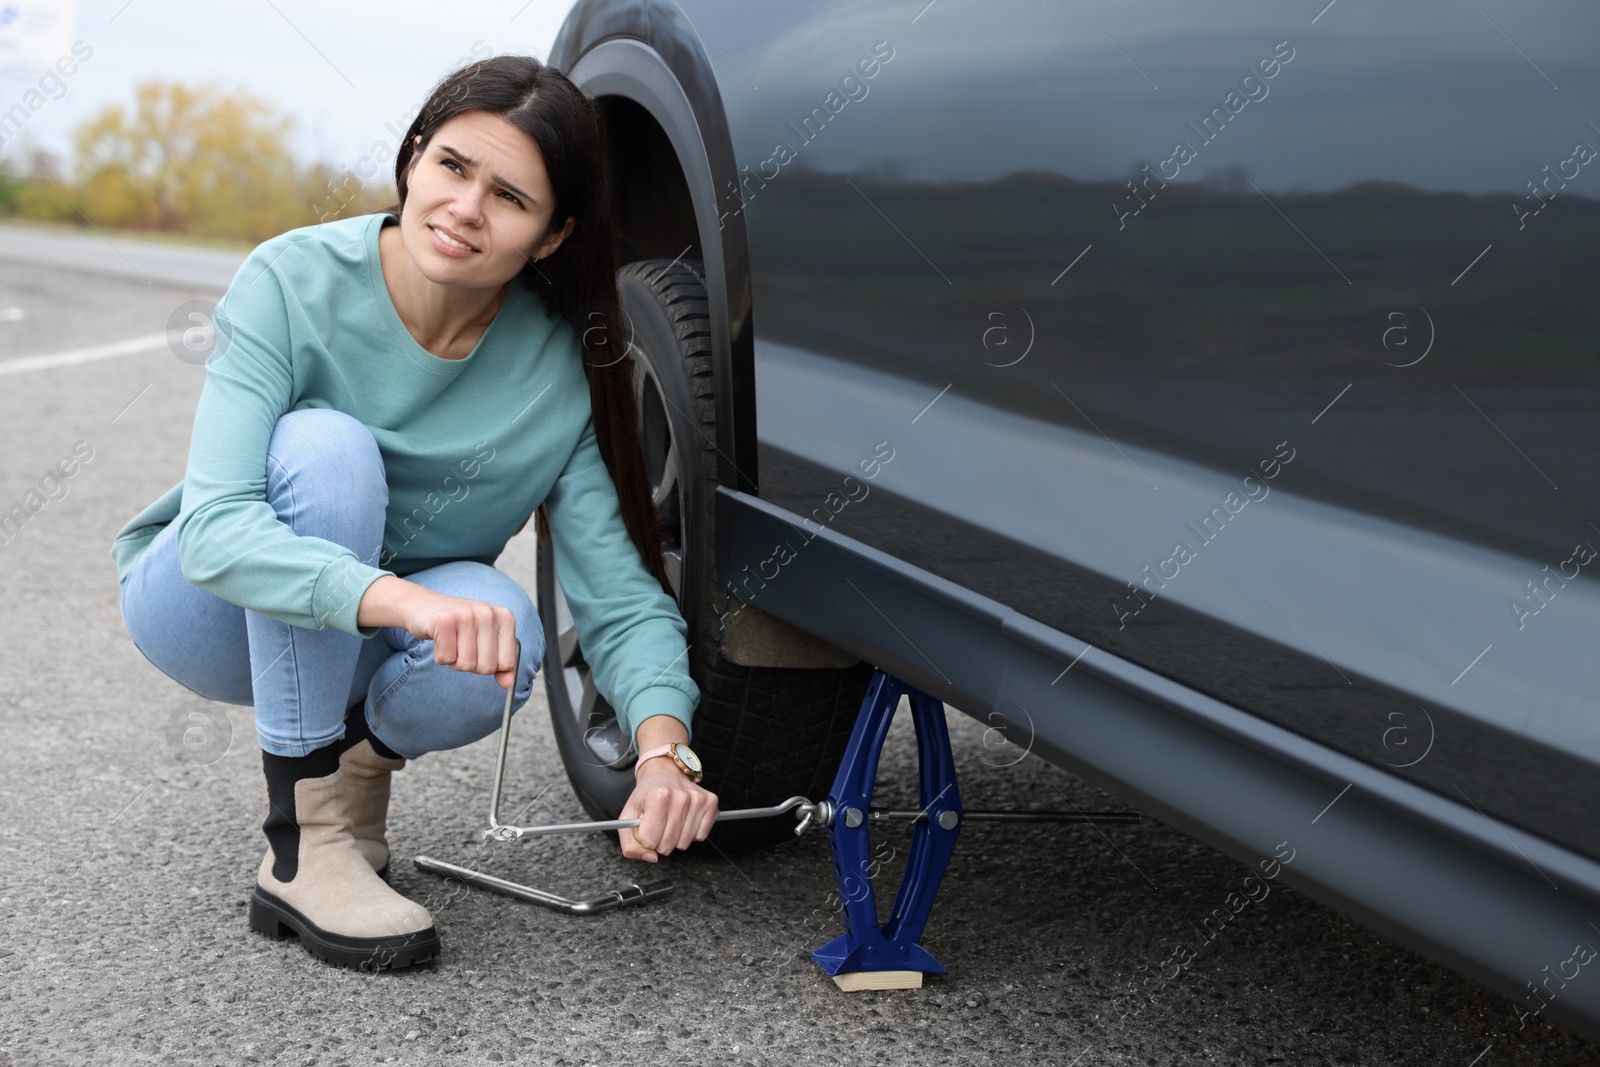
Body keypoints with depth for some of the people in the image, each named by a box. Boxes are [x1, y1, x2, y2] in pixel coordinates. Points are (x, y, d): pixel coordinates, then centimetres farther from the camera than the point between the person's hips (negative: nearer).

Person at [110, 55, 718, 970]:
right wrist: (400, 599, -52)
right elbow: (212, 527, -35)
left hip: (373, 646, 2)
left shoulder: (560, 368, -18)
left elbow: (619, 594, -19)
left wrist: (664, 749, -40)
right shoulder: (296, 281, -25)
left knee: (499, 639, -33)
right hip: (207, 606, -2)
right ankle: (303, 846, -26)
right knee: (325, 446, -33)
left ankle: (366, 752, 4)